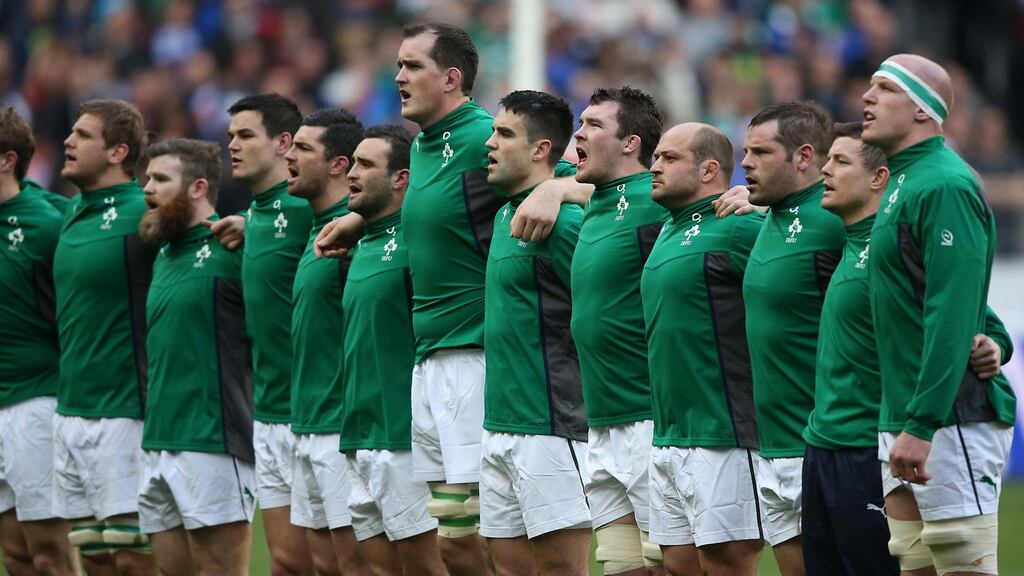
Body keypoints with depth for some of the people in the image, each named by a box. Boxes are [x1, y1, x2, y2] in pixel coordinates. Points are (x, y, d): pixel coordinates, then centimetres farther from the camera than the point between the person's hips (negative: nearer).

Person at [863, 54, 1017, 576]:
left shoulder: (943, 186, -14)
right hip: (906, 420, 10)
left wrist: (921, 425, -25)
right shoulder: (902, 183, 17)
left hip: (951, 420, -10)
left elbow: (952, 313, -21)